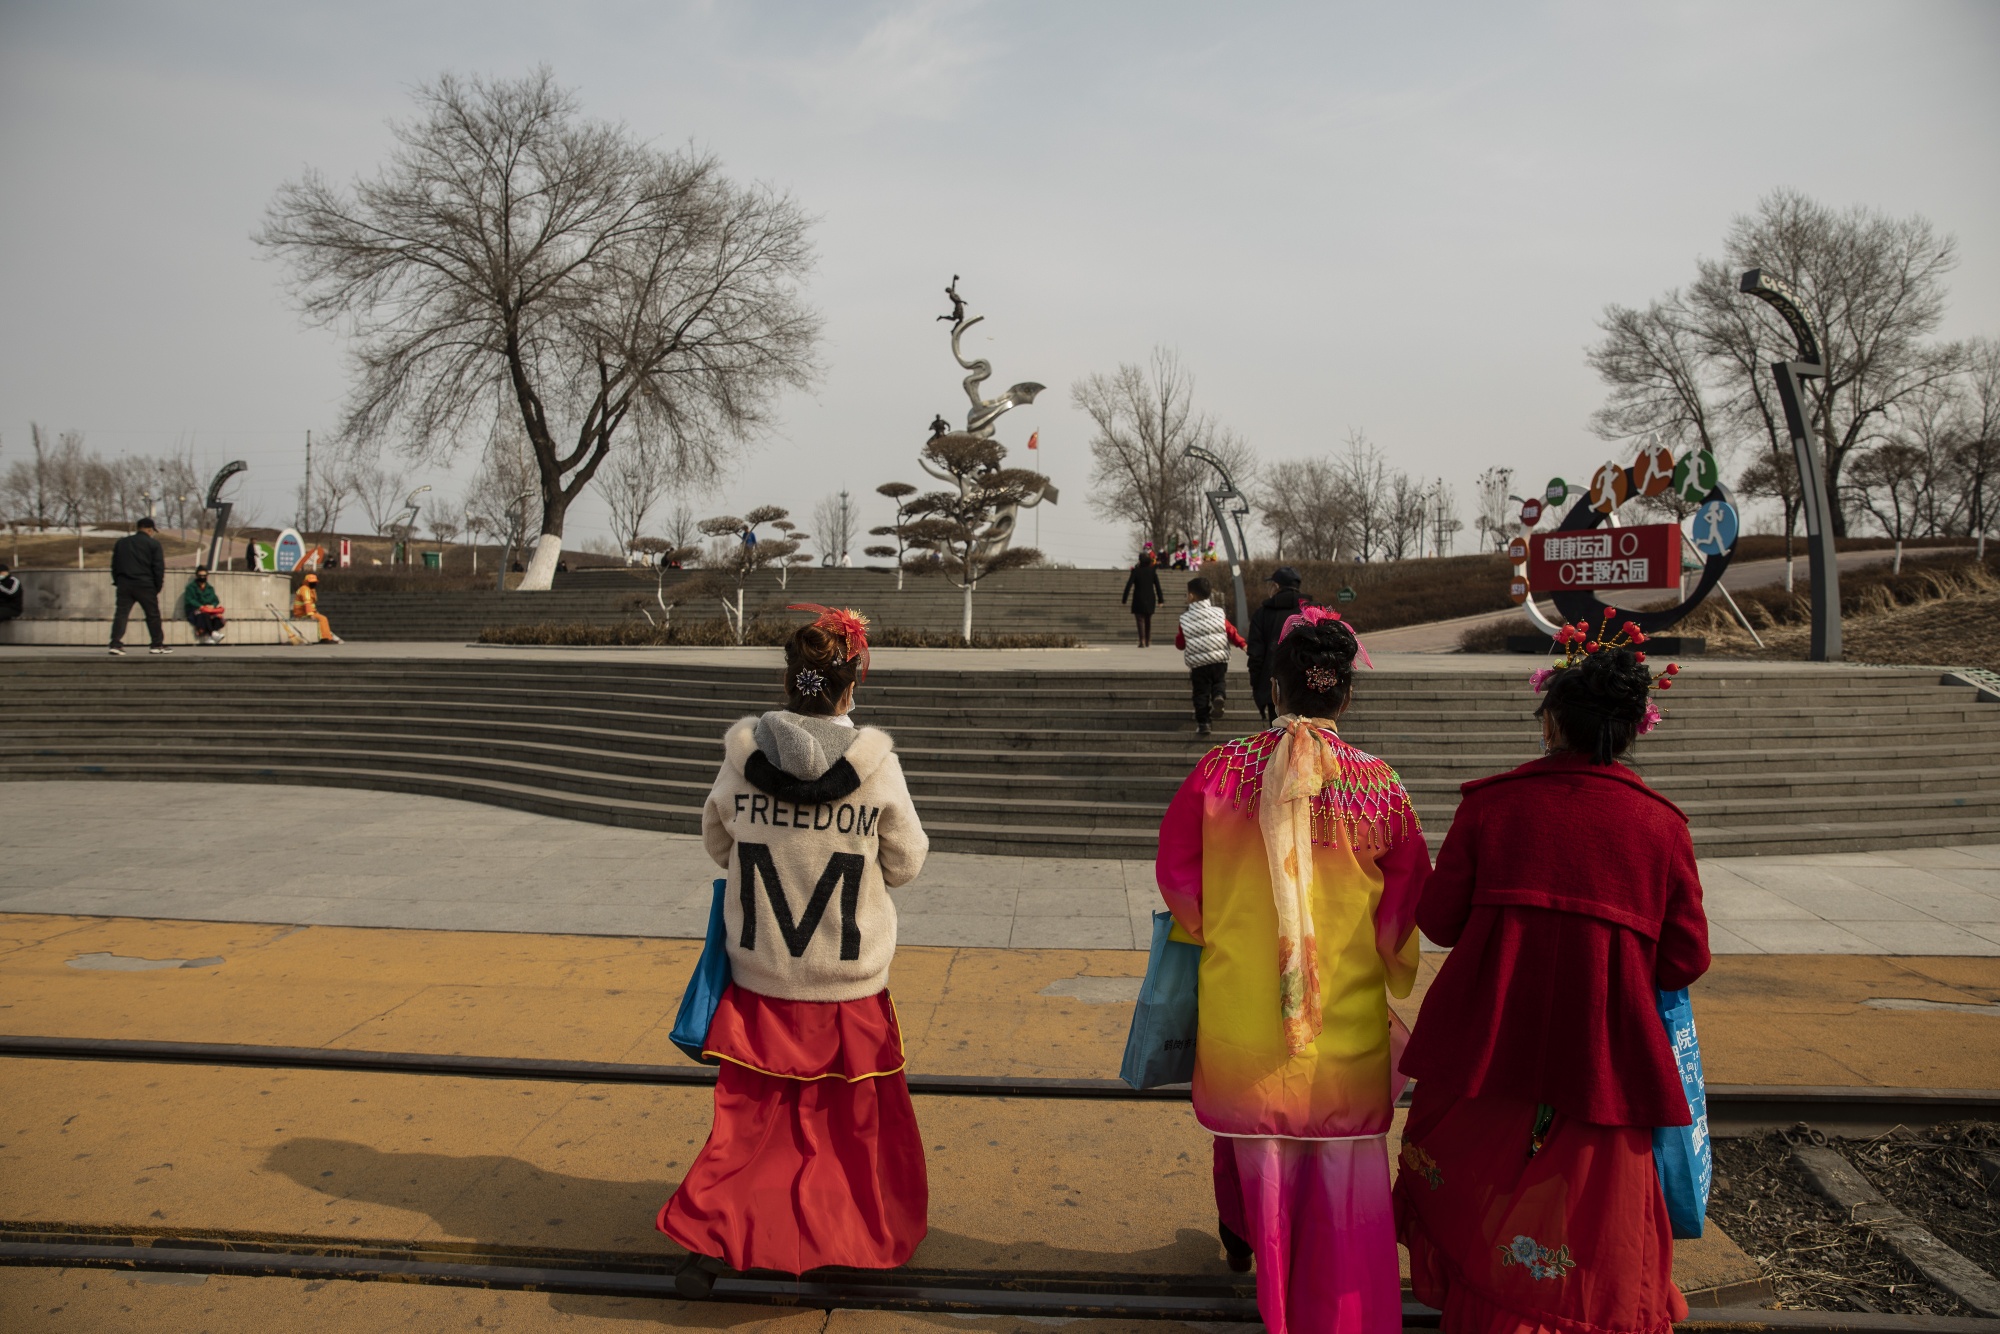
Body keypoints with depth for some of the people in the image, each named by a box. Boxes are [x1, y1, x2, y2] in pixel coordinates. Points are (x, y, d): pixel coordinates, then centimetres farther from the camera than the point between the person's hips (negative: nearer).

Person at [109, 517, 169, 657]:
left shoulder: (121, 542, 14)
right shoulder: (154, 544, -1)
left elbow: (114, 565, 16)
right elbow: (159, 567, -5)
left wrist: (117, 582, 21)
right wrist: (158, 586, 3)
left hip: (124, 585, 4)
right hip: (145, 585, -4)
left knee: (121, 614, 2)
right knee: (153, 615, 6)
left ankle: (116, 644, -8)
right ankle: (158, 645, 10)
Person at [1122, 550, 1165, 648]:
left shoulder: (1136, 571, -9)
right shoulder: (1152, 571, 1)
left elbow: (1129, 585, -11)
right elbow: (1157, 585, 0)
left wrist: (1124, 600, -8)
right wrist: (1160, 599, 6)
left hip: (1139, 599, -4)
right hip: (1150, 599, 4)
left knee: (1140, 620, -3)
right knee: (1148, 621, 15)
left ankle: (1142, 642, -16)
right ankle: (1148, 642, 19)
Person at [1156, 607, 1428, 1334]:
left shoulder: (1221, 770, -12)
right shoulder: (1379, 785, -13)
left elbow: (1176, 868, -1)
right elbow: (1408, 896, -3)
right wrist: (1380, 970, 14)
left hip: (1241, 1006, 2)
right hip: (1347, 1020, -1)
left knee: (1254, 1137, 25)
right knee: (1342, 1159, 13)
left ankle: (1245, 1244, 48)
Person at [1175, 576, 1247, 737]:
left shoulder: (1185, 619, -3)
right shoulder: (1218, 613, -1)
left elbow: (1180, 644, 5)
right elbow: (1231, 632, -5)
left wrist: (1177, 636, 23)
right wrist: (1242, 644, -1)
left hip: (1198, 663, -1)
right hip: (1220, 659, 1)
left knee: (1201, 692, 9)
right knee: (1218, 681, 21)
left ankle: (1202, 723, 8)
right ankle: (1218, 695, -12)